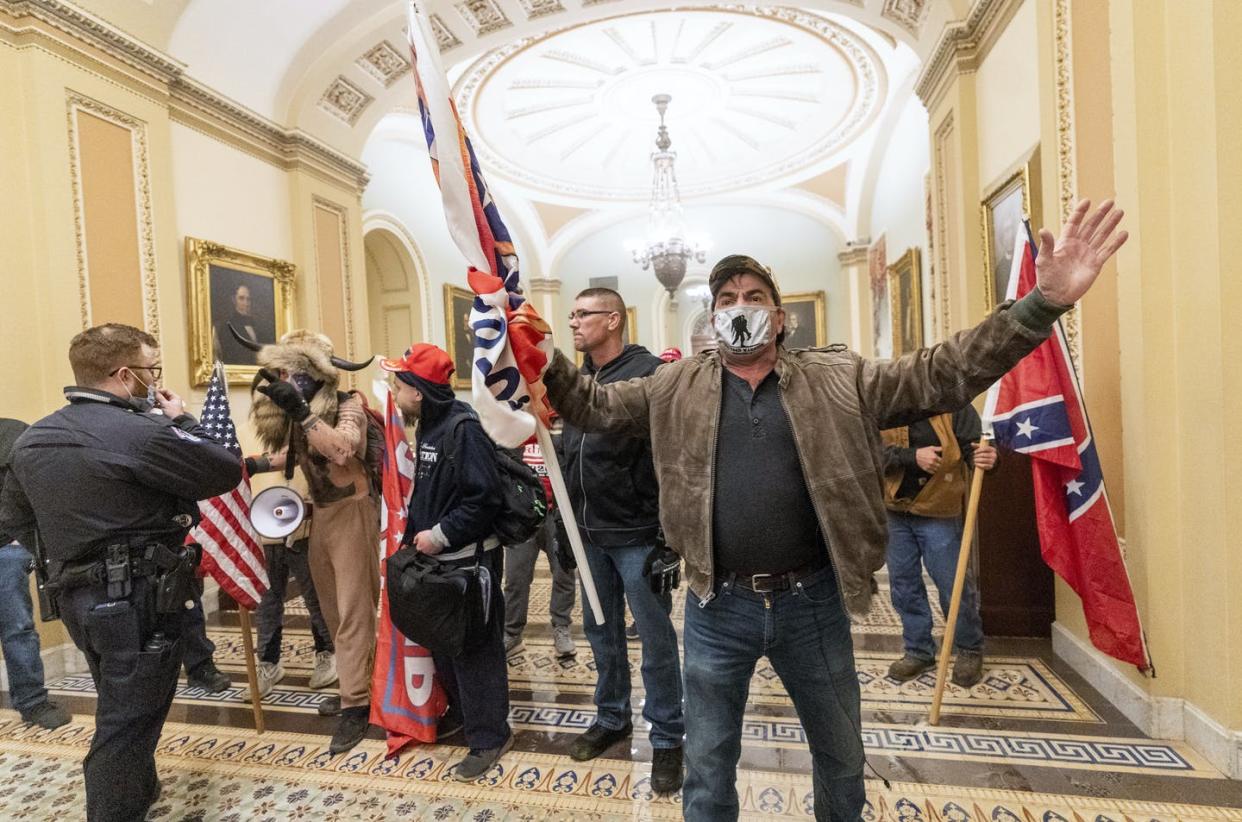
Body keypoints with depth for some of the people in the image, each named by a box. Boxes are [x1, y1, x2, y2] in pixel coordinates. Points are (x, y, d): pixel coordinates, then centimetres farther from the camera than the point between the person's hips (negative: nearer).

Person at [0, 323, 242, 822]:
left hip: (77, 597, 9)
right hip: (137, 601, -9)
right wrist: (181, 421, -6)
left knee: (120, 711, 26)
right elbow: (228, 471, -18)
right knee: (128, 722, 6)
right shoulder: (140, 433, -22)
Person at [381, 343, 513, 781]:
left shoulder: (464, 427, -20)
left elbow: (484, 496, -26)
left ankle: (489, 735, 19)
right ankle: (462, 710, 41)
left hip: (469, 559, -9)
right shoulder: (429, 426, 10)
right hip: (437, 557, 9)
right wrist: (414, 538, 12)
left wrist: (440, 535, -21)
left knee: (474, 647, 3)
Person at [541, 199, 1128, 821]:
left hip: (813, 602, 1)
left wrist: (1043, 302, -14)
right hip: (717, 606, 0)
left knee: (842, 757, 26)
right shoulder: (677, 388, 1)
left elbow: (943, 374, -5)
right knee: (707, 767, 18)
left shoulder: (837, 380, 0)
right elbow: (593, 404, 4)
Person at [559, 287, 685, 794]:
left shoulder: (649, 373, -13)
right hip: (590, 535, 7)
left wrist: (669, 530, -17)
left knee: (655, 638, 7)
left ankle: (667, 738, 26)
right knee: (601, 632, 19)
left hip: (637, 534, -7)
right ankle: (612, 718, 40)